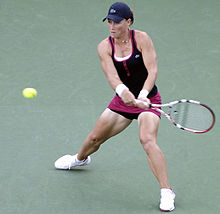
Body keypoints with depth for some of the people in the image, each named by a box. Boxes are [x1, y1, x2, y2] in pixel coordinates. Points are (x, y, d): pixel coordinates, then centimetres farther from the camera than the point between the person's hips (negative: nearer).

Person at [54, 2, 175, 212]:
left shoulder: (141, 38, -16)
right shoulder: (104, 47, -8)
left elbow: (153, 70, -22)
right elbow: (112, 76, -22)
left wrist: (143, 94, -38)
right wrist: (124, 93, -43)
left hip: (148, 100, -4)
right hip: (123, 100, 5)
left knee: (147, 140, -28)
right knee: (96, 136, 17)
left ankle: (166, 192, -25)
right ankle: (80, 158, 53)